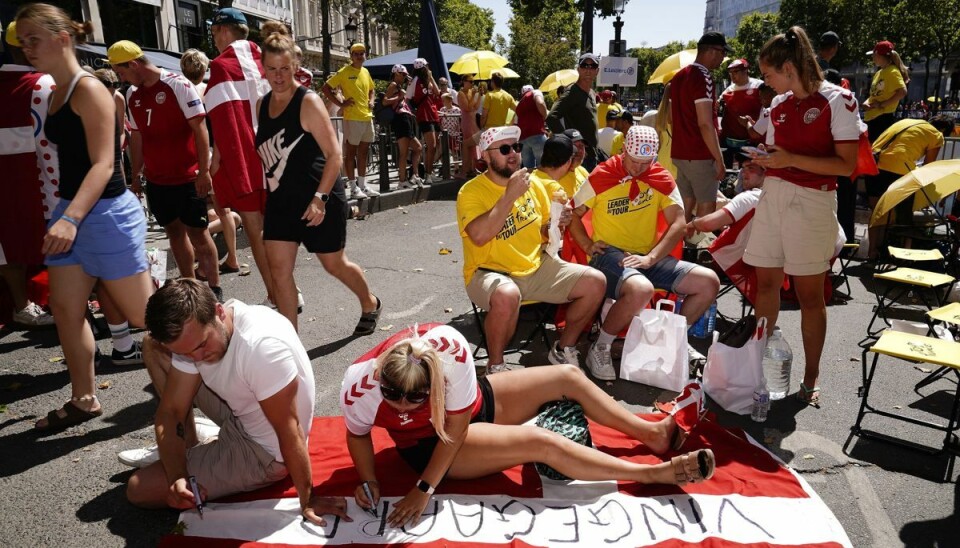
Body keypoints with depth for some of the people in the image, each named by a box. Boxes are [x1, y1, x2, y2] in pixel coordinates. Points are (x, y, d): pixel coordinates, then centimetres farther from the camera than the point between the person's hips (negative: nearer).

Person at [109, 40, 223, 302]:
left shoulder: (177, 85, -10)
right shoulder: (133, 94, 10)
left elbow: (199, 128, -13)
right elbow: (137, 137, 16)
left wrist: (204, 170, -18)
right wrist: (136, 176, 15)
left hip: (187, 177, -6)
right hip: (155, 179, 6)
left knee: (197, 232, -1)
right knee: (174, 231, 12)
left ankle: (215, 289, 8)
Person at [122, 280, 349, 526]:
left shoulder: (262, 344, -37)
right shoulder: (191, 334, -13)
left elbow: (289, 431, -30)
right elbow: (170, 412, -10)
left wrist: (308, 501, -21)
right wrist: (177, 477, -26)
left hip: (264, 451, -7)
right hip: (238, 414, 7)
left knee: (137, 489, -6)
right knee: (152, 347, 5)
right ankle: (189, 446, 14)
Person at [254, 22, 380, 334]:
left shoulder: (308, 102, -13)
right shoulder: (262, 105, 6)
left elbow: (334, 155, -17)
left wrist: (319, 198, -24)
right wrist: (267, 191, 14)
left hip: (318, 199, -6)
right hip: (281, 199, 6)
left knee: (334, 264, 9)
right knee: (279, 270, 0)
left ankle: (370, 304, 37)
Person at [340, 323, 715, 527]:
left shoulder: (450, 346, -35)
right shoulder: (359, 388, -33)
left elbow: (456, 427, -25)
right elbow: (357, 435, -8)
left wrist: (425, 487, -25)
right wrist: (367, 481, -22)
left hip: (472, 405, 3)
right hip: (428, 445, -3)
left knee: (568, 377, -5)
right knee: (542, 443, -22)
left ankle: (652, 432, 14)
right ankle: (654, 473, -8)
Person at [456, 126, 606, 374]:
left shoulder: (533, 184, 6)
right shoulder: (471, 192, -11)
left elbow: (544, 230, 18)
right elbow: (479, 236, -29)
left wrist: (557, 222, -6)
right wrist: (510, 195, -26)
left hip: (536, 267, 6)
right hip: (490, 272, -6)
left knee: (595, 282, -7)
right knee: (507, 295, -40)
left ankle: (563, 349, 13)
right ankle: (495, 366, -13)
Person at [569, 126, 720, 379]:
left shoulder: (661, 178, 6)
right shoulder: (601, 176, -3)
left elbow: (678, 223, 0)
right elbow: (573, 214, 4)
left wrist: (651, 257, -13)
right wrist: (587, 245, -10)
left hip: (648, 256, 5)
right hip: (609, 254, -5)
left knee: (709, 282, -7)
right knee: (641, 289, -38)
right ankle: (600, 348, -16)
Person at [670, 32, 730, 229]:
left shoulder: (678, 76, 13)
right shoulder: (703, 76, -15)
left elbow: (672, 117, 21)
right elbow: (705, 124, -20)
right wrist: (719, 159, -16)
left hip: (679, 153, 9)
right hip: (700, 155, -9)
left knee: (686, 207, 13)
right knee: (706, 208, -1)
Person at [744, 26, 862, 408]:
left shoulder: (838, 101, -9)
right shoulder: (779, 105, 9)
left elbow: (847, 165, -13)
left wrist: (791, 159, -20)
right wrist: (762, 163, -3)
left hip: (811, 202, -6)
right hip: (773, 196, 6)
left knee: (808, 293, 1)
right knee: (766, 282, 9)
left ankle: (810, 378, 13)